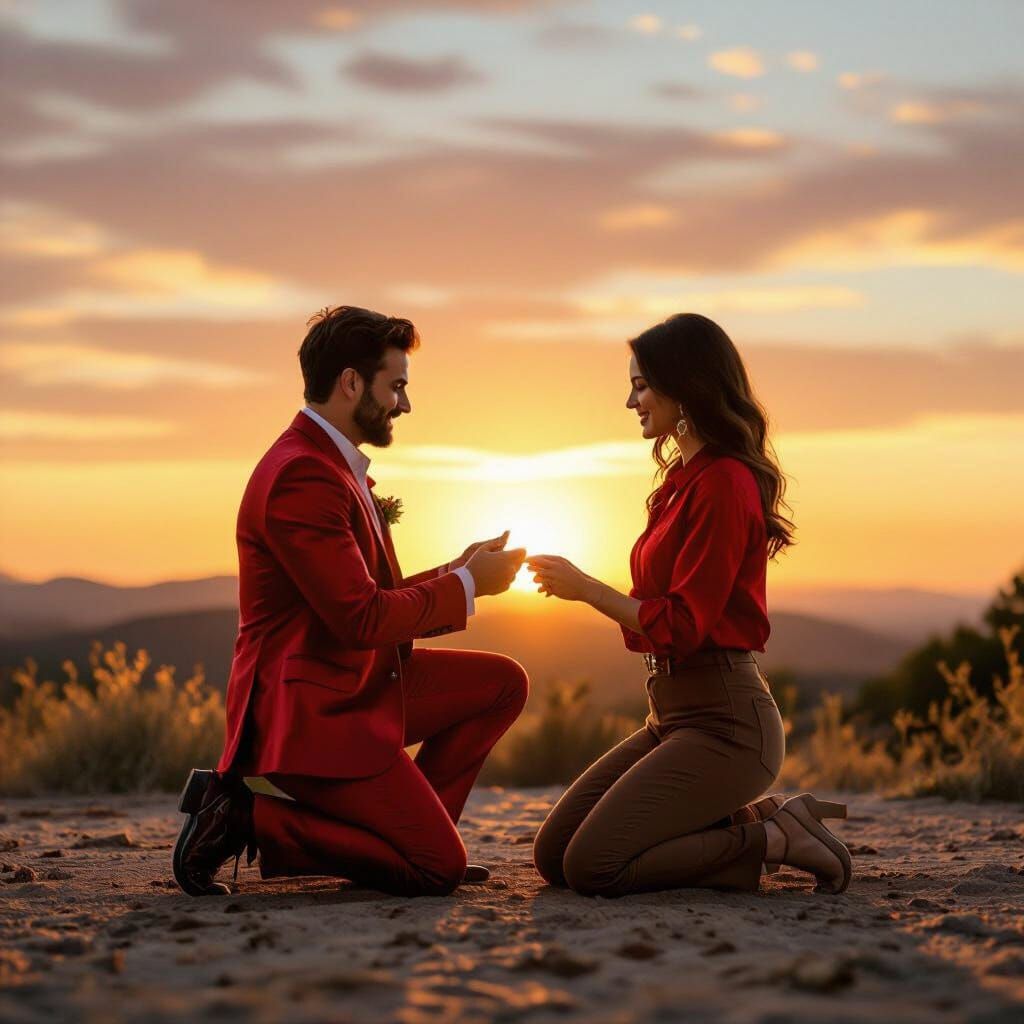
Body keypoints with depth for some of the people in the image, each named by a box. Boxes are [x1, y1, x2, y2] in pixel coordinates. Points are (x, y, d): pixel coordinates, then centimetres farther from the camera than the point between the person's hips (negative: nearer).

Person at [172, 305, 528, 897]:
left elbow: (377, 599, 17)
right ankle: (242, 818, -7)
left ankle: (405, 831, 9)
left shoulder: (335, 465, 14)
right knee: (438, 869, -13)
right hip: (312, 711, -11)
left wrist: (457, 571, 4)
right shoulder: (302, 476, -20)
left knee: (503, 683, 11)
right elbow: (363, 619, -23)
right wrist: (465, 583, -11)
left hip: (359, 687, 11)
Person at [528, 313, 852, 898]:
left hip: (723, 720, -10)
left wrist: (587, 588, -10)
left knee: (592, 868, -17)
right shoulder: (687, 478, 15)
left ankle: (773, 839, -3)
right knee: (554, 854, 5)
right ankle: (746, 823, 9)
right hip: (674, 713, 10)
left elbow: (682, 625, -18)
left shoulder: (723, 482, -15)